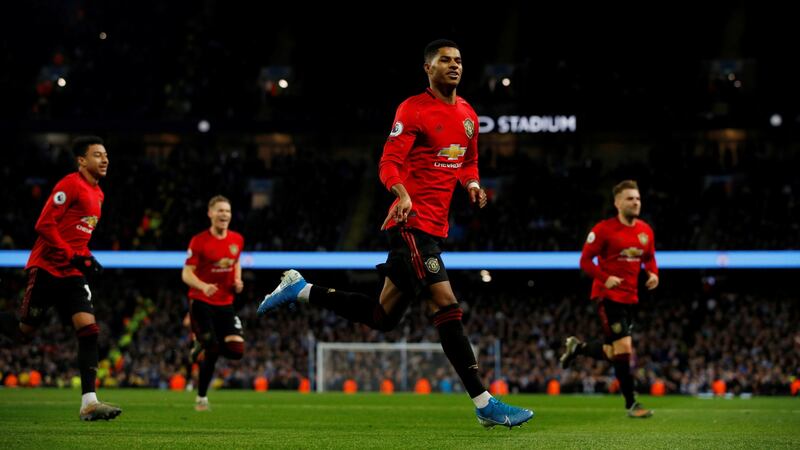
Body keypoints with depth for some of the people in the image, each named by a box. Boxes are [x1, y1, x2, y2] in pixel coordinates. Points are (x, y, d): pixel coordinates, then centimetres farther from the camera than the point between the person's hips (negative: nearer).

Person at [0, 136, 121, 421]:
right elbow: (44, 225, -16)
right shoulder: (70, 185, -11)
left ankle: (89, 402, -14)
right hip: (47, 269, -7)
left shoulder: (98, 194, 16)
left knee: (89, 329, -9)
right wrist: (73, 256, -19)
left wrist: (86, 259, 9)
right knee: (23, 332, -1)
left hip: (72, 274, 7)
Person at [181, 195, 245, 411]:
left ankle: (202, 348, 21)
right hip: (201, 302, -5)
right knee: (211, 351, -13)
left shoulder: (237, 240, 4)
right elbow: (186, 274, -11)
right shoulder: (199, 241, -11)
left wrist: (238, 280, 3)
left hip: (225, 303, 5)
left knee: (236, 351, -8)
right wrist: (203, 286, -31)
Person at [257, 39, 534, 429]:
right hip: (413, 223, -8)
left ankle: (300, 290, 22)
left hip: (433, 228, 8)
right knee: (446, 306, -16)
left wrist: (472, 184, 6)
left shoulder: (468, 115, 16)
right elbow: (389, 164, -13)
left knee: (383, 317, 10)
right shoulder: (413, 109, -8)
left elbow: (468, 162, 30)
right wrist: (403, 195, -33)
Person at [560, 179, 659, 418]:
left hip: (630, 297, 7)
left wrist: (653, 274, -2)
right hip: (608, 296, -7)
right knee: (623, 348, -13)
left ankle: (578, 347, 40)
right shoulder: (604, 229, -11)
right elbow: (585, 260, -8)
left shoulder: (645, 231, 6)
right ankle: (631, 404, -5)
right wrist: (605, 278, -23)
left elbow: (649, 258, 20)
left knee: (612, 353, 11)